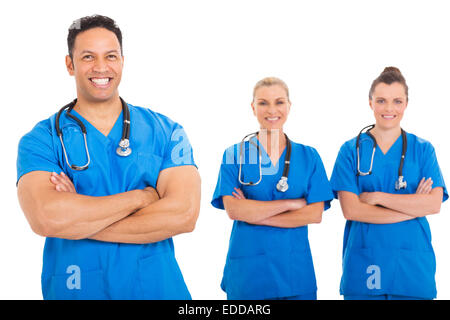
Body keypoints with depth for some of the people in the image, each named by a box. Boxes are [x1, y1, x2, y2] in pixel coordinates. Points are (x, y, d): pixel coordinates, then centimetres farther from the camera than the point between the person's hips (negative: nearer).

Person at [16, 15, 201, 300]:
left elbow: (184, 214, -15)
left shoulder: (165, 131, -1)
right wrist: (143, 196, -16)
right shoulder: (41, 140, -4)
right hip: (72, 289, 0)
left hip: (158, 287, 1)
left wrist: (77, 217, -16)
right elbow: (46, 218, -22)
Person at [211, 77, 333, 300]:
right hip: (247, 270, -1)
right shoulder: (234, 155, 2)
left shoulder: (308, 156, 6)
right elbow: (233, 210, -11)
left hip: (295, 270, 2)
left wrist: (255, 214, -11)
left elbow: (315, 213, -5)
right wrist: (291, 203, -12)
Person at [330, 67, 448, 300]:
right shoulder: (352, 150, 3)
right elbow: (350, 209, -8)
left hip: (412, 265, 1)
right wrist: (412, 207, -10)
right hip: (363, 263, -1)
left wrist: (377, 197, -12)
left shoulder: (422, 149, 6)